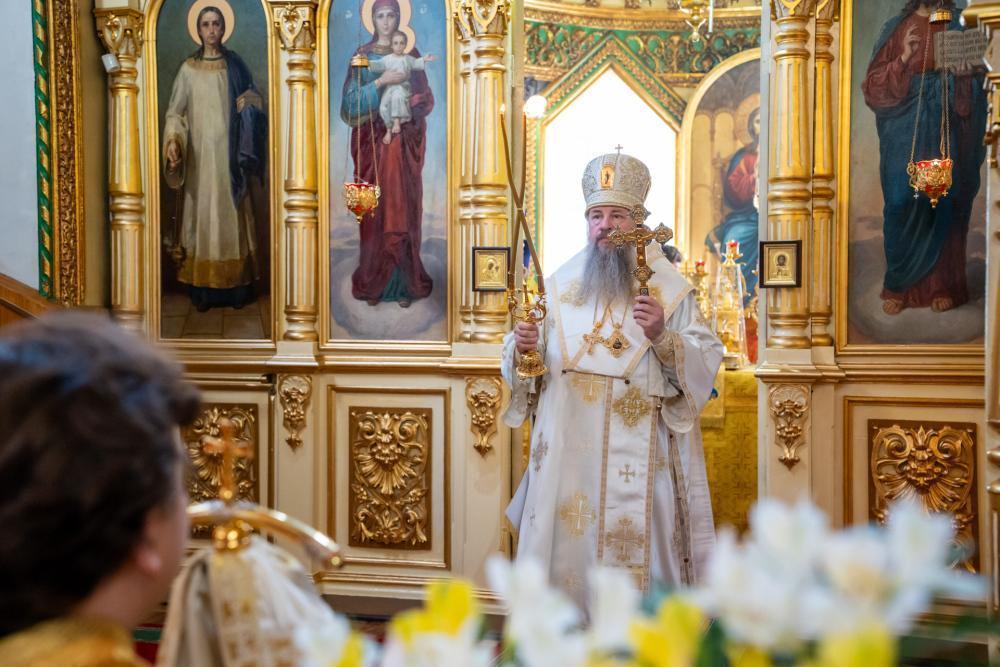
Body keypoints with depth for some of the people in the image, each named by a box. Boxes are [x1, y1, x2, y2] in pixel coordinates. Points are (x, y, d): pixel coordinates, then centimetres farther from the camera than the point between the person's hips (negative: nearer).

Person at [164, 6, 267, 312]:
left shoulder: (236, 65, 6)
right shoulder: (188, 69, 3)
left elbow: (254, 101, 13)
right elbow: (175, 112, 0)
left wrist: (249, 104, -11)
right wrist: (172, 141, -17)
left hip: (230, 153, 1)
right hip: (201, 154, -1)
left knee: (232, 217, 1)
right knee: (203, 217, -1)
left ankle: (236, 288, 6)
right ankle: (204, 290, 3)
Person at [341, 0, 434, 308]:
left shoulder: (410, 54, 7)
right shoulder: (362, 55, 3)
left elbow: (426, 98, 7)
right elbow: (351, 100, -6)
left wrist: (409, 104, -14)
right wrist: (382, 82, -18)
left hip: (404, 141, 1)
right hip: (372, 140, -1)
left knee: (403, 209, 0)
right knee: (376, 210, -1)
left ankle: (404, 283, 6)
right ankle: (374, 282, 7)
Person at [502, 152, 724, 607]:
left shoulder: (668, 287, 1)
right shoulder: (560, 284, 9)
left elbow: (706, 362, -6)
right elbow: (527, 364, 10)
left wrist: (662, 338, -22)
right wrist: (522, 347, -11)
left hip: (638, 461, -2)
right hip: (569, 456, 3)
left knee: (636, 552, -1)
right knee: (568, 548, 4)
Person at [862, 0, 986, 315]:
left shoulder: (960, 25, 7)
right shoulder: (896, 28, 5)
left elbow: (975, 79, 6)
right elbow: (874, 84, 0)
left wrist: (962, 67, -15)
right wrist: (903, 58, -15)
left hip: (946, 132, 1)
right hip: (905, 133, -1)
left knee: (944, 204, 3)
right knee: (901, 205, -3)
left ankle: (942, 285, 13)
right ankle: (899, 285, 7)